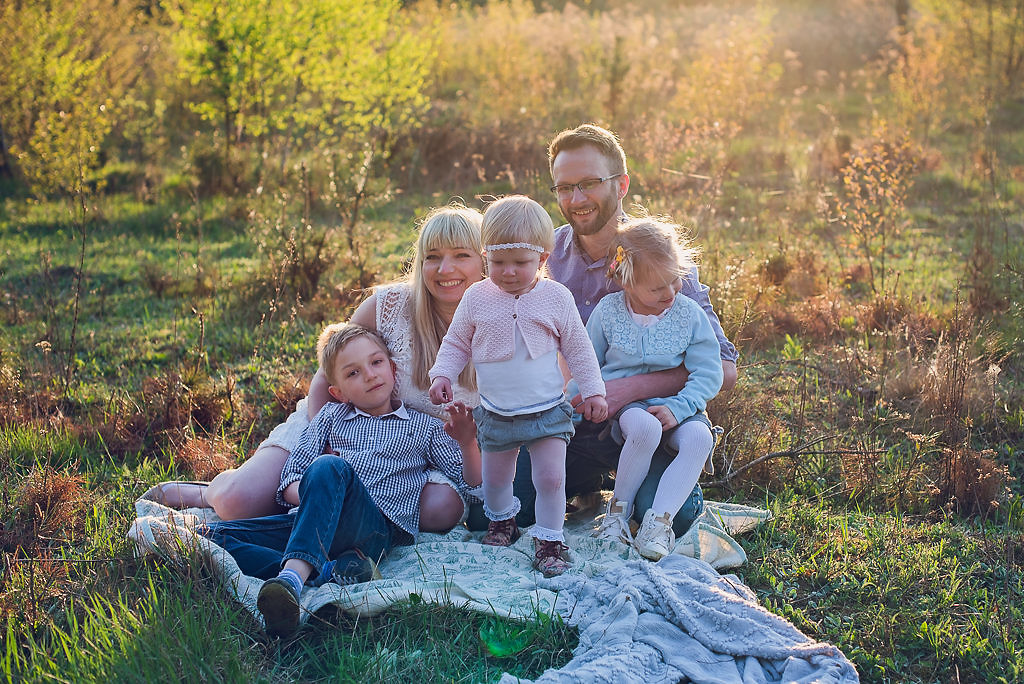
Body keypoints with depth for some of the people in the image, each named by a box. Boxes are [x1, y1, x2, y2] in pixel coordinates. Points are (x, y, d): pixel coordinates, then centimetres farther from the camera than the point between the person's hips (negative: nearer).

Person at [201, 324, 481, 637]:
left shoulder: (424, 427, 22)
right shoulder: (331, 417, 26)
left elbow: (472, 482, 17)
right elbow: (288, 481, 17)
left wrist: (467, 443, -4)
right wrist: (314, 497, -7)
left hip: (379, 528, -3)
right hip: (319, 522, 4)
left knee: (328, 467, -36)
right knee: (211, 539, -20)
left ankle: (293, 575, -53)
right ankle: (328, 570, -34)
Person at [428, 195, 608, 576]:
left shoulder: (556, 298, -6)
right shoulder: (477, 298, -4)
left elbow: (578, 349, 2)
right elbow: (456, 343, 7)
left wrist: (592, 391, 0)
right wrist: (442, 375, -7)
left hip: (547, 411, -2)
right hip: (495, 413, 2)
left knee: (551, 477, -5)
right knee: (495, 478, 17)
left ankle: (549, 542, 11)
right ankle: (501, 520, 44)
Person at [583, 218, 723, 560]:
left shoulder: (689, 313, -3)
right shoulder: (607, 311, -3)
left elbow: (708, 373, -5)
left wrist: (678, 407, -19)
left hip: (676, 406, 2)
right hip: (624, 405, -2)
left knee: (699, 437, -32)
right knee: (645, 427, -38)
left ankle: (660, 518, -29)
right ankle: (619, 509, -17)